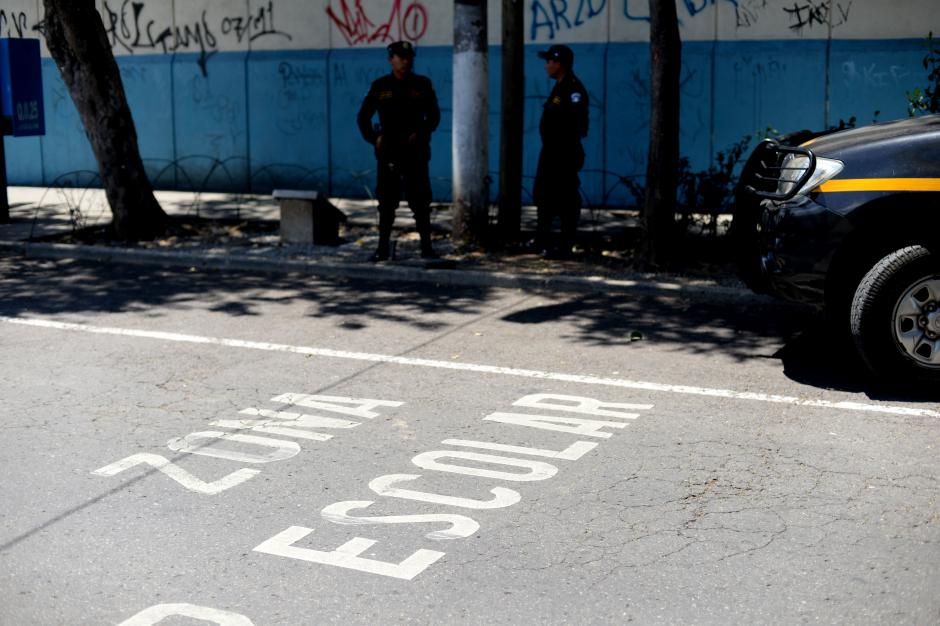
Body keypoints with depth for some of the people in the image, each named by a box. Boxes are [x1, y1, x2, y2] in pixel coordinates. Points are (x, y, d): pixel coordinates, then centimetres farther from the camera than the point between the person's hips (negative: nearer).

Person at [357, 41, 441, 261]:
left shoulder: (422, 85, 4)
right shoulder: (380, 86, 4)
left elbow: (434, 115, 7)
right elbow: (363, 117, 10)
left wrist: (421, 134, -8)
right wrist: (373, 138, -4)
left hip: (415, 151, 0)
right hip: (388, 152, 0)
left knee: (420, 200, -1)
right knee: (386, 201, 4)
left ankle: (426, 246, 6)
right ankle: (383, 247, 10)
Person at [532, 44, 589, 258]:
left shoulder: (573, 89, -17)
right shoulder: (559, 87, 15)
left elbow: (576, 118, -27)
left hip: (565, 153, -11)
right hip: (551, 151, 11)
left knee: (566, 200, -3)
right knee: (543, 196, 18)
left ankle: (565, 246, 3)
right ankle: (542, 242, 30)